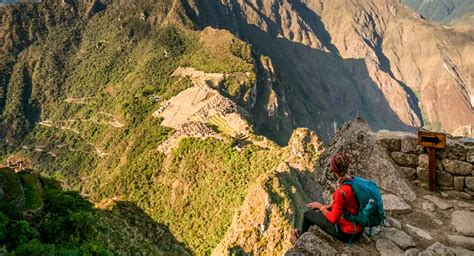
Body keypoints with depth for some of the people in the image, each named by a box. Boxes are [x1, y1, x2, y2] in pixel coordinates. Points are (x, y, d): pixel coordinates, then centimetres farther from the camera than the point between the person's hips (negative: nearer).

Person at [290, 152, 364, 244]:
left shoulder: (341, 191, -31)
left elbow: (333, 219, -21)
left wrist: (321, 207, -5)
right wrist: (326, 207, 12)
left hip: (346, 234, -7)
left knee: (308, 214, 11)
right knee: (316, 210, 25)